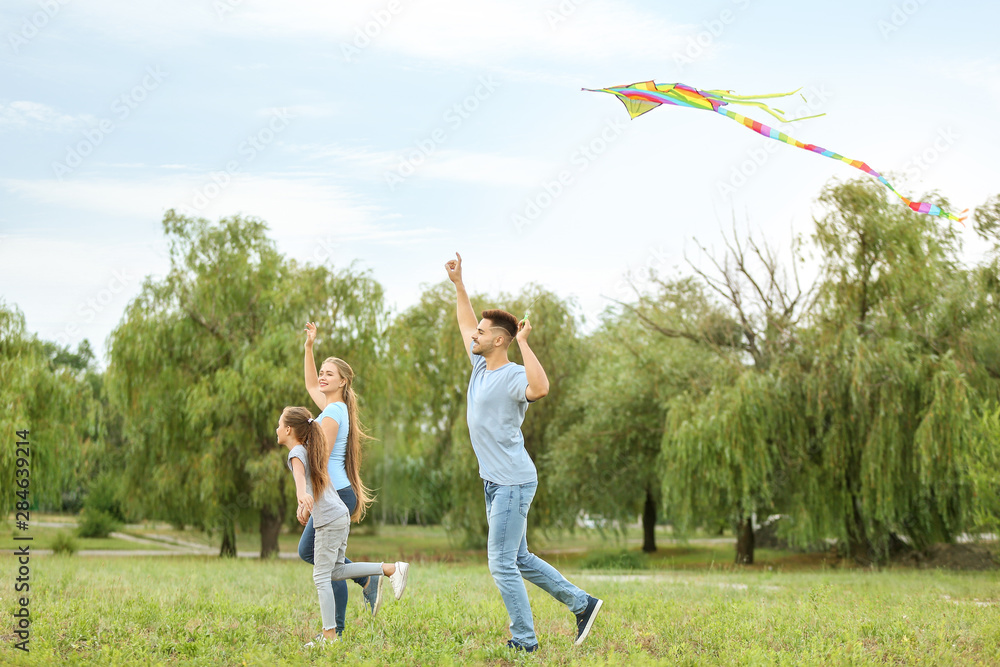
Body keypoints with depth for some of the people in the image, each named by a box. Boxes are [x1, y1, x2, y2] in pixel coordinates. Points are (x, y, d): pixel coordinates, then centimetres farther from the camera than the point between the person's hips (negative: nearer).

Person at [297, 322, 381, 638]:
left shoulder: (332, 413, -13)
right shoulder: (335, 407, 14)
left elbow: (321, 460, -18)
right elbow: (310, 385, 32)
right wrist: (309, 347, 26)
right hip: (335, 494, 10)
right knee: (307, 551, 18)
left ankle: (336, 632, 2)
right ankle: (367, 579, 15)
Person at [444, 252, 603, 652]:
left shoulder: (513, 377, -17)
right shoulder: (481, 366, 10)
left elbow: (540, 388, -40)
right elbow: (466, 324, 25)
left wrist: (523, 341, -34)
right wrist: (458, 284, 22)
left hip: (513, 482, -9)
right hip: (495, 481, 9)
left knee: (502, 564, -7)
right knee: (519, 560, 16)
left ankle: (524, 641, 2)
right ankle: (582, 604, 25)